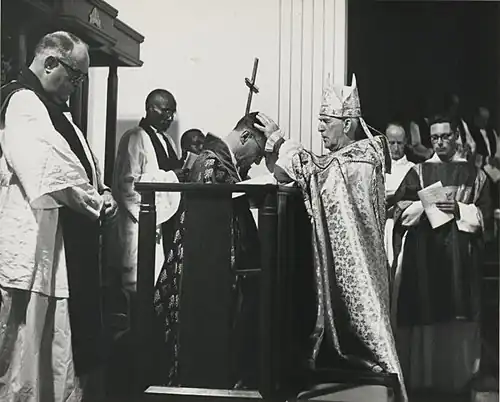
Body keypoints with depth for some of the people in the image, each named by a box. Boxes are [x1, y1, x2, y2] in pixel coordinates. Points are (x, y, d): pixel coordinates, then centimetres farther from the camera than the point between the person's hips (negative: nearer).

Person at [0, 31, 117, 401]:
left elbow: (83, 165, 24)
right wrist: (97, 204, -13)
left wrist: (102, 194, 5)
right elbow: (53, 171, -22)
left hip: (71, 250, 11)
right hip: (39, 245, -10)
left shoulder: (53, 108, 20)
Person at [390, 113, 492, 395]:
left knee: (458, 315, 1)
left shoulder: (474, 175, 9)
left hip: (461, 255, 1)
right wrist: (428, 205, -13)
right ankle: (423, 374, 6)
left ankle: (457, 375, 13)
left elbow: (485, 213, 4)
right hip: (424, 253, 0)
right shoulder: (418, 172, 8)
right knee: (425, 313, -3)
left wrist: (459, 209, -11)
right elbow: (400, 210, 2)